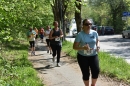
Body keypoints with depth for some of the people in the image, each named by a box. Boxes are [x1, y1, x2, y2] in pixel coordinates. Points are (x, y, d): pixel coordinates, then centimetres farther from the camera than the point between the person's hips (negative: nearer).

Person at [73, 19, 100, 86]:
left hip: (93, 55, 2)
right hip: (82, 57, -2)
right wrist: (83, 48, -30)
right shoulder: (80, 35, -13)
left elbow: (97, 41, 16)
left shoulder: (94, 33, -3)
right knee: (85, 73, 2)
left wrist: (98, 46, -7)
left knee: (96, 71, -11)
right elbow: (74, 47, -13)